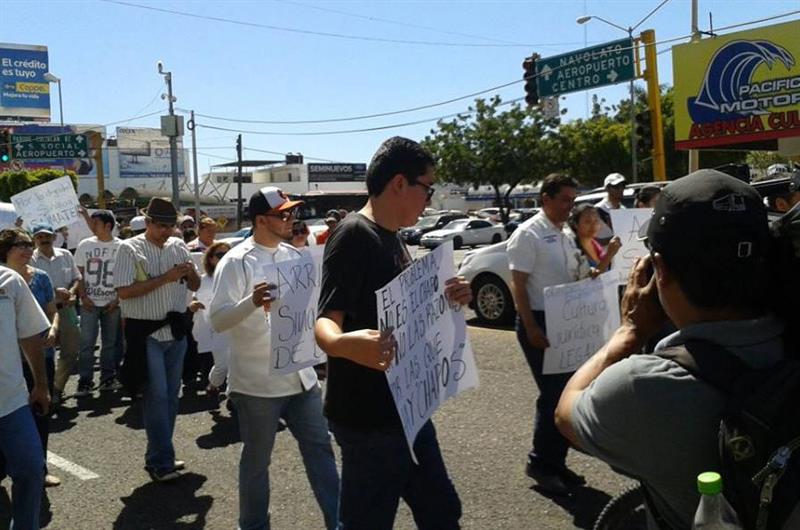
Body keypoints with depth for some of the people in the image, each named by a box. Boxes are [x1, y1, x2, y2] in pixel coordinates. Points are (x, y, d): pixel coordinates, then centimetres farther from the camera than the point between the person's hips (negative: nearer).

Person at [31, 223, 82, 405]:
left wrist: (72, 292, -9)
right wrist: (54, 292, -22)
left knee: (71, 349, 9)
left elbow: (76, 278, 11)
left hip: (66, 308, 4)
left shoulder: (66, 255, 5)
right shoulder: (31, 259, -6)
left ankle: (57, 387, 26)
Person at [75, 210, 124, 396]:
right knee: (86, 342, -3)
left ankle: (108, 378, 19)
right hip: (90, 303, 0)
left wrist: (118, 299, -7)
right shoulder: (85, 245, 2)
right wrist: (83, 297, -5)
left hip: (112, 303, 0)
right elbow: (79, 274, 5)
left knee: (111, 343, 8)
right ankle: (85, 381, 5)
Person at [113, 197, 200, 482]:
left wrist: (191, 273, -10)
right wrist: (165, 278, -20)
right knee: (157, 395, -6)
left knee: (171, 395, 11)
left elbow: (195, 286, 13)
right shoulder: (129, 249, -7)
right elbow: (124, 291, -17)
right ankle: (161, 462, 4)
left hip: (176, 331, 6)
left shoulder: (178, 246, 8)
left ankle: (159, 456, 24)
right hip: (146, 333, -6)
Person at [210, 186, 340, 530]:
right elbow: (217, 320, -20)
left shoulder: (294, 255, 7)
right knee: (256, 460, 10)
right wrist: (252, 302, -37)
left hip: (300, 376, 6)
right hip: (257, 382, -6)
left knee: (319, 448, 12)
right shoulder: (236, 262, -13)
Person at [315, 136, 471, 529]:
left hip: (406, 407, 9)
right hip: (368, 417, -9)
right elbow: (326, 320, -26)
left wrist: (446, 299, -1)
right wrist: (342, 344, -48)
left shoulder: (393, 237, 10)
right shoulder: (353, 235, -18)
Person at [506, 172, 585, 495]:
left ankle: (556, 462, 24)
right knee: (553, 394, -5)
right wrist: (531, 328, -20)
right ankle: (539, 463, 11)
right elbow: (518, 285, -15)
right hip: (539, 322, -8)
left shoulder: (567, 234, 13)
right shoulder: (528, 234, -12)